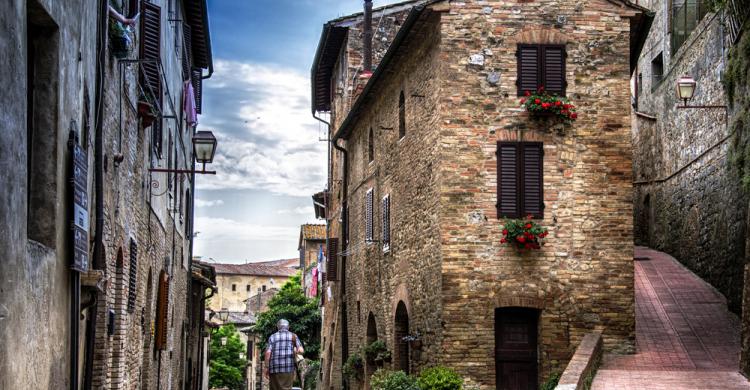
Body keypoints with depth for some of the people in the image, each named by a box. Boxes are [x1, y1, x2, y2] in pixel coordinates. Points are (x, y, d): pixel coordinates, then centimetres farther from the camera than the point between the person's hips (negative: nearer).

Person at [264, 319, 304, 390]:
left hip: (274, 368, 2)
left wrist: (266, 367, -1)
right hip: (287, 368, -2)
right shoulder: (293, 336, 8)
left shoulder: (272, 337, 11)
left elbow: (268, 352, -3)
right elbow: (301, 350, -4)